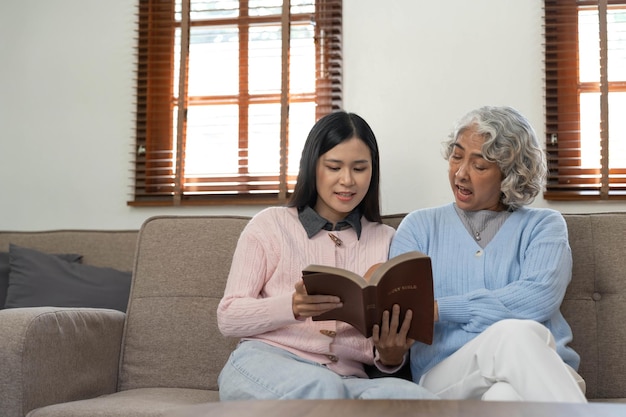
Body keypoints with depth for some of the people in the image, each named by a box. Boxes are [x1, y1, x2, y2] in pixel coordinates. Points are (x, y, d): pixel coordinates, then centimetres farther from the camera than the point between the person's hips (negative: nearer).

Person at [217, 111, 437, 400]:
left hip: (346, 380, 4)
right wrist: (292, 306, -17)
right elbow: (228, 318, 3)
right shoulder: (270, 224, 10)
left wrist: (391, 357, -11)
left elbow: (389, 347, 16)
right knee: (321, 387, -41)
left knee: (419, 399, -33)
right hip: (263, 364, -3)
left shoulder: (386, 241, 17)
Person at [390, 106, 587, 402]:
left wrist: (438, 309, -12)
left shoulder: (544, 225, 14)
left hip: (539, 375, 0)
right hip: (446, 381, 1)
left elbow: (538, 298, -8)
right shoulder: (420, 226, 19)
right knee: (517, 334, -34)